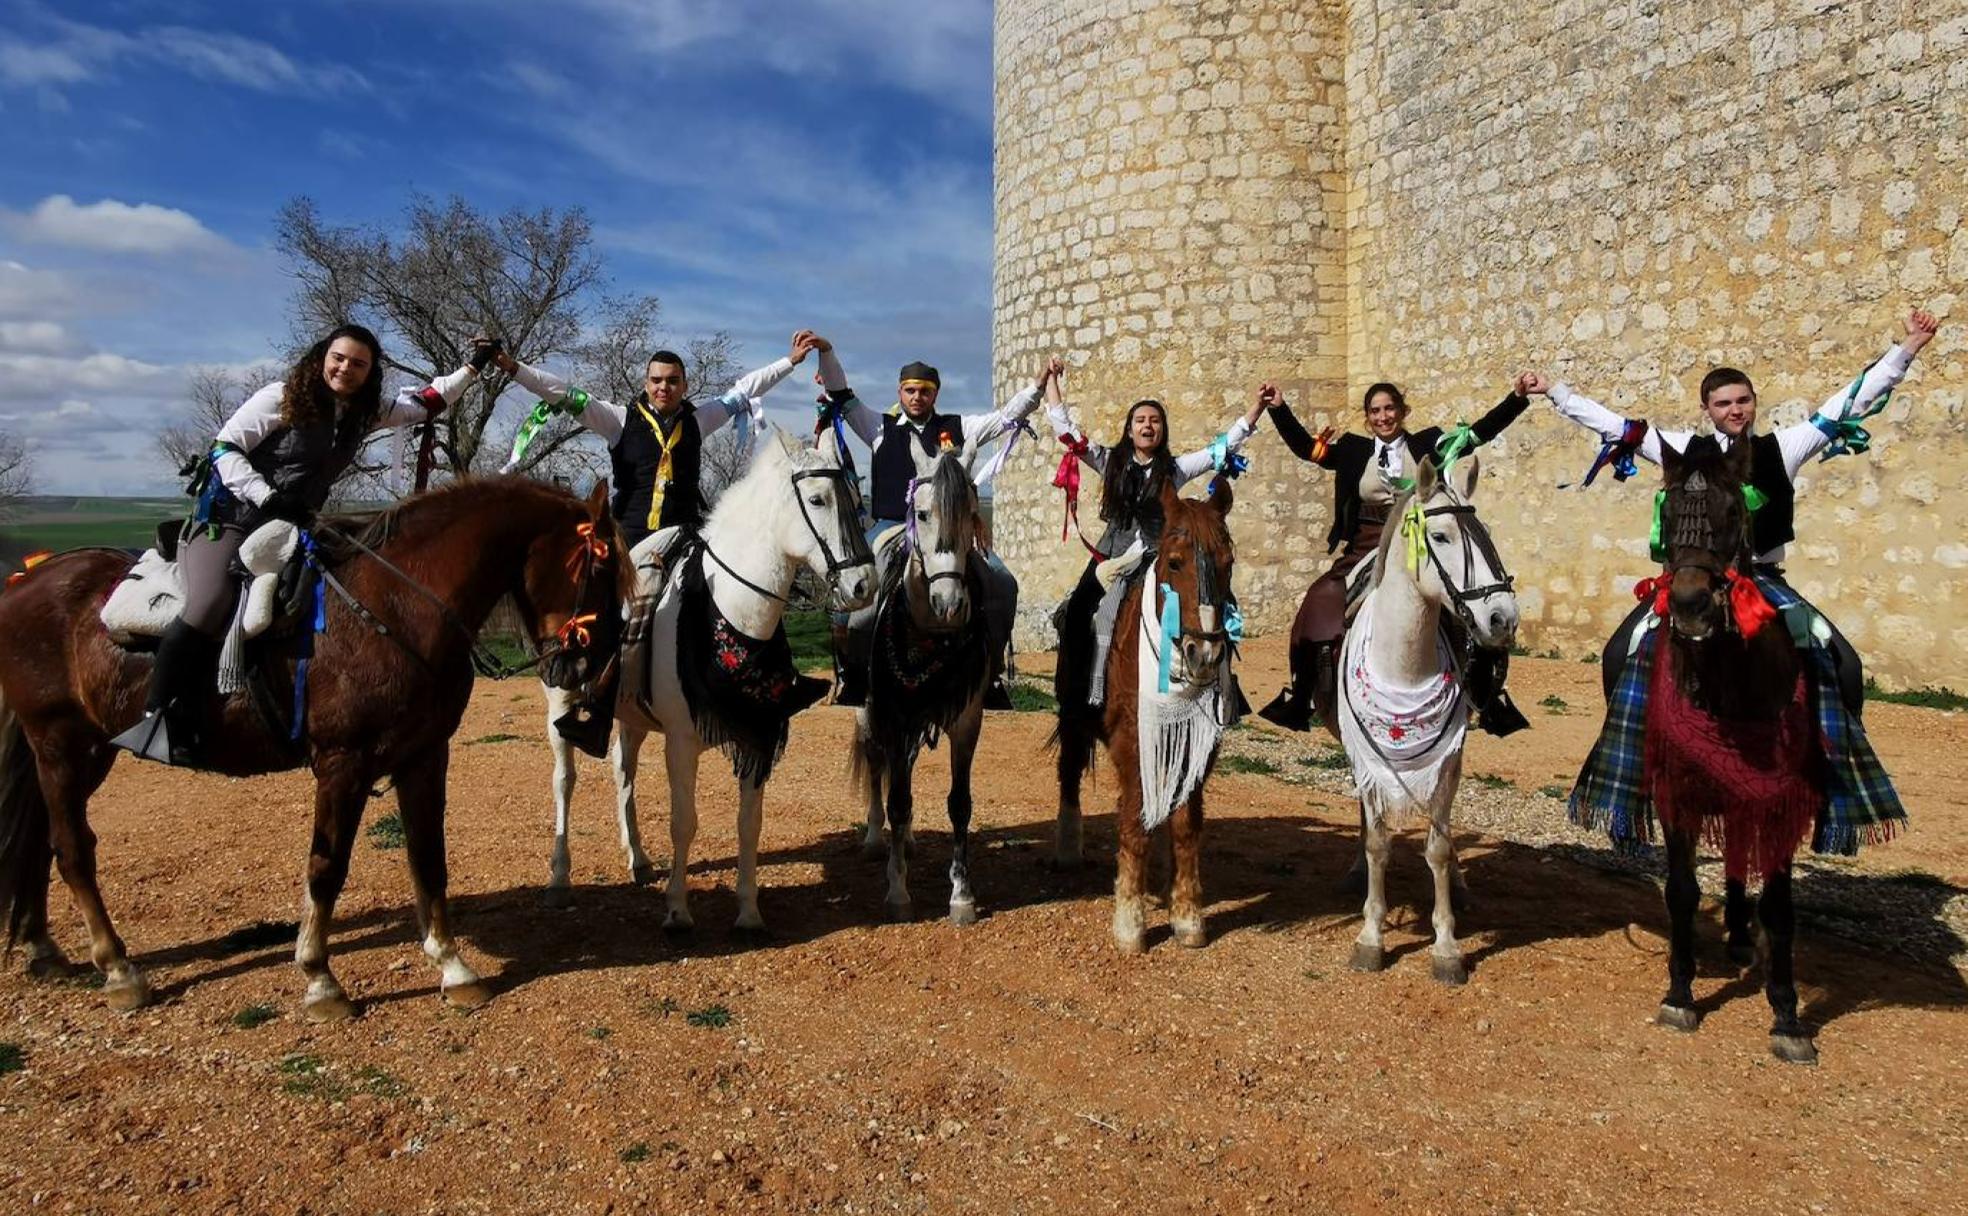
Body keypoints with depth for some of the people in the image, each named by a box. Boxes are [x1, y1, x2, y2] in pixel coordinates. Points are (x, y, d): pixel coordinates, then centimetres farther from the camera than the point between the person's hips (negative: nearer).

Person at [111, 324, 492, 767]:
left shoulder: (365, 414, 13)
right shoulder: (281, 398, -4)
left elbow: (426, 402, 22)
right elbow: (225, 449, -7)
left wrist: (473, 366, 15)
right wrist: (268, 496, -21)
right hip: (229, 520, -7)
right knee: (208, 610, -30)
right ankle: (156, 719, -21)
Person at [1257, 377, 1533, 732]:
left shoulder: (1429, 444, 8)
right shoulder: (1353, 450, 10)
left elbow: (1480, 432, 4)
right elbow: (1305, 447, 4)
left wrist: (1516, 396, -6)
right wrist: (1279, 409, -6)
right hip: (1367, 550, 0)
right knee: (1320, 603, -19)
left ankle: (1492, 700, -3)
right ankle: (1298, 699, -9)